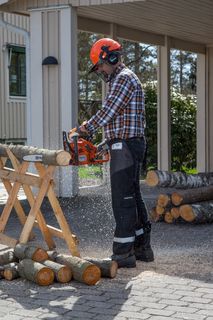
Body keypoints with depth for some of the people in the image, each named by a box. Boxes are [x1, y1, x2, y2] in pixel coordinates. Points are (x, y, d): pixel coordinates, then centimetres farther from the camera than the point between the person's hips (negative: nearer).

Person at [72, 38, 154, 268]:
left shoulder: (124, 78, -10)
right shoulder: (121, 80, 23)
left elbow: (108, 111, -15)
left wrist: (86, 128, -2)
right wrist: (107, 142, 15)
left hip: (125, 146, -11)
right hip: (128, 146, 11)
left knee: (123, 199, -9)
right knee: (133, 197, 12)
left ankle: (123, 253, -6)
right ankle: (142, 248, 18)